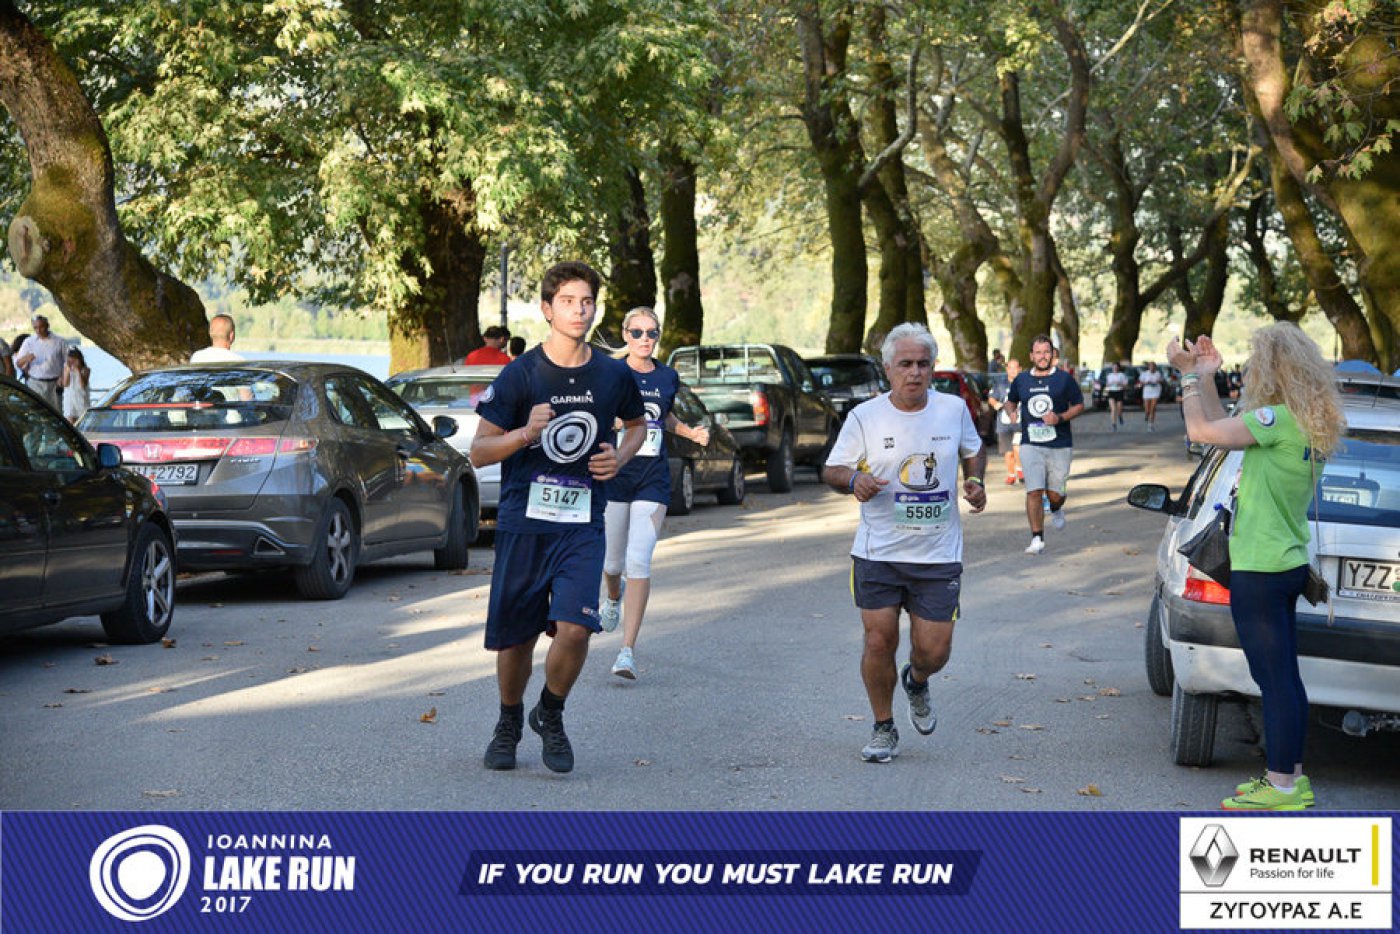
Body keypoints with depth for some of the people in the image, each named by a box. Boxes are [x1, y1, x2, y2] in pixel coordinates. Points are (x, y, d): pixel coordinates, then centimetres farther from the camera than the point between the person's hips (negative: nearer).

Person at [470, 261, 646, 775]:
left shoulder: (614, 376, 3)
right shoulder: (520, 375, -5)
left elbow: (637, 424, 24)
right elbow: (478, 451, -2)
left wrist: (620, 456, 3)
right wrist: (527, 433, -19)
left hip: (582, 525, 1)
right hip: (522, 523, -1)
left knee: (574, 629, -17)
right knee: (515, 638, 6)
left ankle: (550, 714, 12)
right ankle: (509, 722, 34)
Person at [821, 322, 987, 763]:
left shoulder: (954, 409, 3)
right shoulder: (865, 416, -3)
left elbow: (974, 451, 21)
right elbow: (831, 470, 1)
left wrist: (975, 483, 1)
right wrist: (853, 480, -21)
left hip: (938, 557, 1)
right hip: (877, 554, -1)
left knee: (934, 651, 0)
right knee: (879, 641, -4)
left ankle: (916, 683, 38)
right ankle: (883, 729, 18)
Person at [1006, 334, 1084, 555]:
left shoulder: (1064, 379, 2)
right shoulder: (1021, 380, 8)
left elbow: (1079, 405, 6)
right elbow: (1011, 401, 24)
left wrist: (1060, 417, -12)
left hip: (1060, 445, 0)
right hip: (1031, 444, 1)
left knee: (1056, 494, 4)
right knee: (1034, 492, -12)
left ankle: (1056, 510, 42)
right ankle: (1037, 539, -6)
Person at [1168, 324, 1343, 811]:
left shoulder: (1280, 419, -20)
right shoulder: (1311, 423, 9)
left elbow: (1201, 431, -19)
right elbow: (1226, 432, 18)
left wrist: (1193, 376, -5)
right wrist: (1206, 378, 14)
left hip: (1259, 570, -10)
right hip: (1287, 564, 10)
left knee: (1275, 680, -4)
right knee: (1285, 678, 16)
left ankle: (1281, 787, 2)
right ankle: (1291, 777, 24)